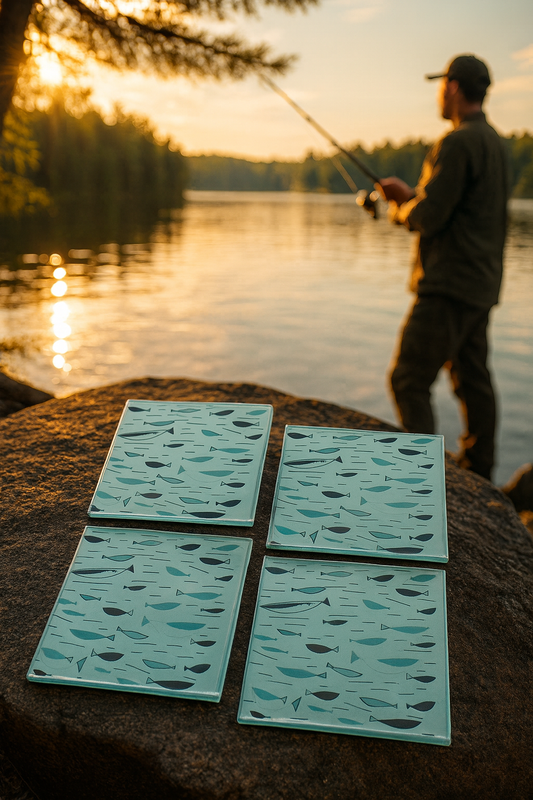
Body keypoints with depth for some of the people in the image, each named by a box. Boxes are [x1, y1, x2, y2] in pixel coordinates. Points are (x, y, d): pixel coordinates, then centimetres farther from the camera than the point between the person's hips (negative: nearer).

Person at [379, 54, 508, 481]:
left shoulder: (458, 142, -15)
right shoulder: (494, 142, 16)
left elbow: (429, 217, -19)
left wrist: (401, 212, 2)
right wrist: (412, 194, 19)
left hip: (449, 285, -10)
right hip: (480, 285, 10)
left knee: (409, 380, -8)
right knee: (473, 379, 12)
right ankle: (476, 476, 21)